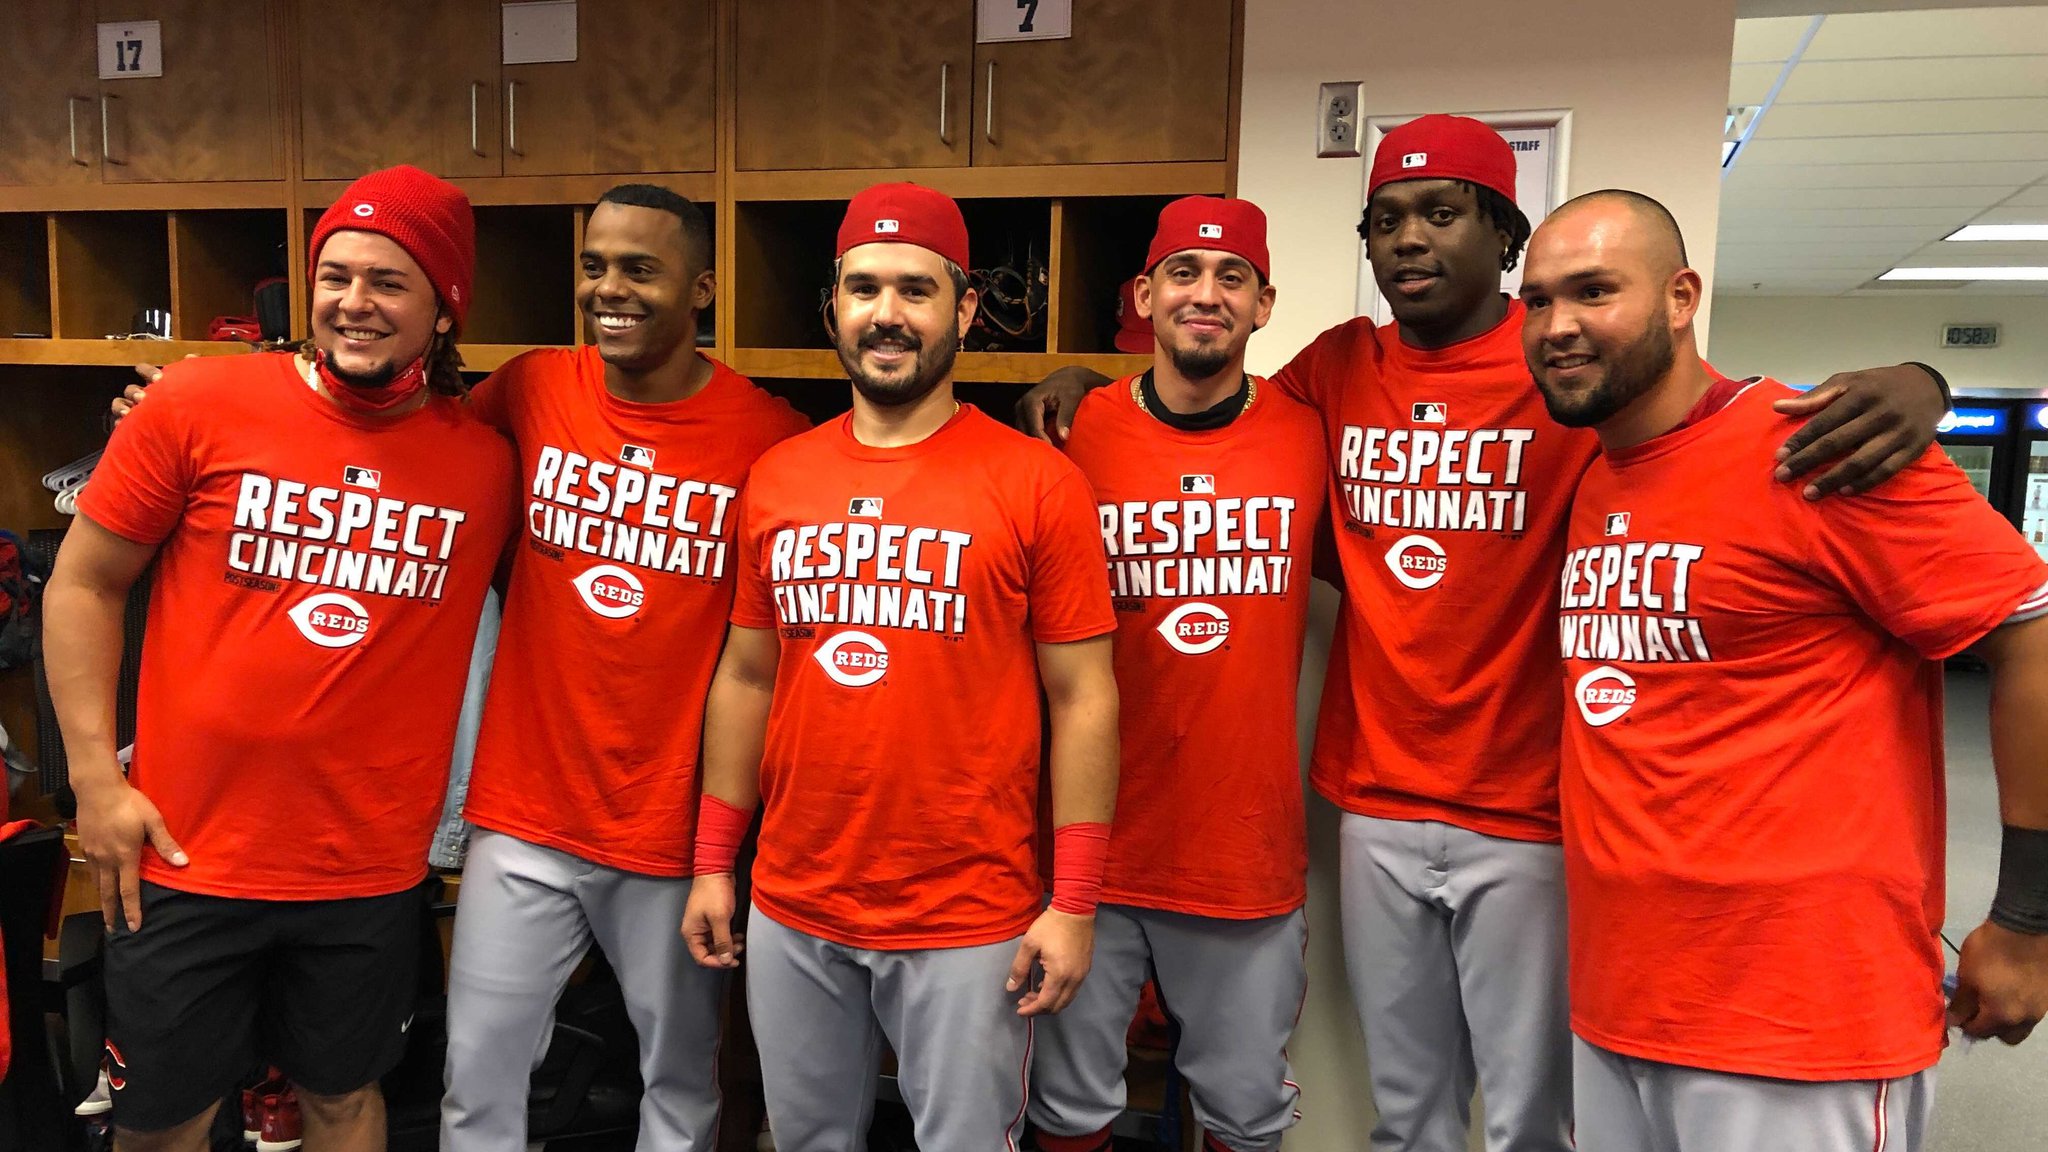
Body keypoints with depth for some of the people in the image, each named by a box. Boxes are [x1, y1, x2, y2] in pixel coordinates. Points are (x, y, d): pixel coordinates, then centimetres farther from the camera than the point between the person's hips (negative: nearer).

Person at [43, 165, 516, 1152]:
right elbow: (84, 583, 0)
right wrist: (94, 778, -5)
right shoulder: (199, 403, -8)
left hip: (371, 870, 1)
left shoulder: (486, 461, -3)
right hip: (186, 856, -1)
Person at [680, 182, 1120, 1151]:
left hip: (971, 925, -4)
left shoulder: (1037, 483, -8)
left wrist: (1074, 903, -9)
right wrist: (713, 862, 9)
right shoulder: (775, 479, 4)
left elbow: (1082, 699, -7)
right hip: (790, 914, 4)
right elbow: (745, 678, 10)